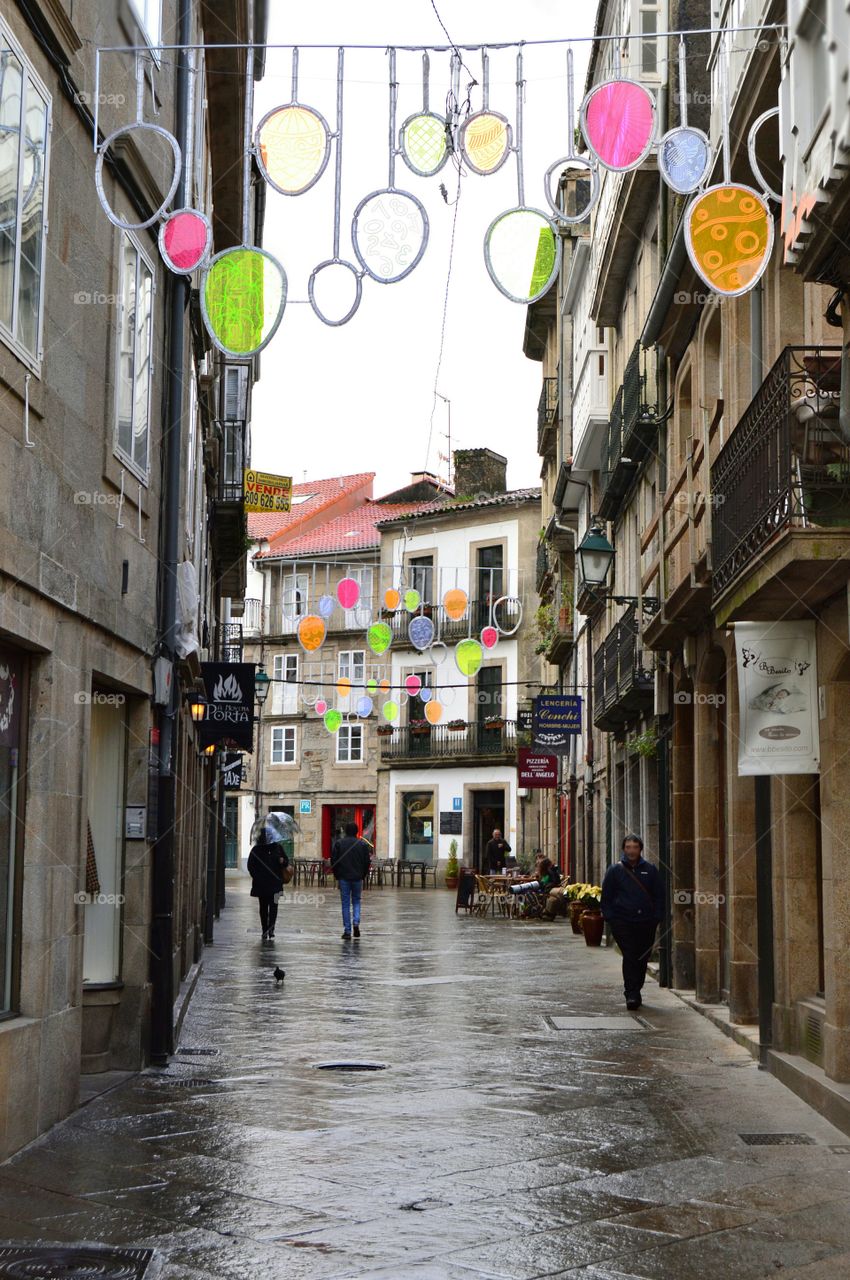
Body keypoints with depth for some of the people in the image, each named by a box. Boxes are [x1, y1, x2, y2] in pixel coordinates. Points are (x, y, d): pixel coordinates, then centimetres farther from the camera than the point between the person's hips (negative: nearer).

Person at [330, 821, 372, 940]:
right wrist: (363, 875, 14)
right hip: (357, 878, 1)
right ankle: (356, 923, -6)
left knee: (346, 903, 3)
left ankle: (347, 930, 1)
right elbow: (367, 862, 2)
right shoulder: (363, 844, 0)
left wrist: (336, 875, 9)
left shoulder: (338, 843, -2)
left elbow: (333, 861, -2)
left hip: (343, 877, -1)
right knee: (356, 901, 16)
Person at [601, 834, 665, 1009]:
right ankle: (631, 994, -12)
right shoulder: (615, 871, 6)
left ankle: (635, 991, 22)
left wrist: (657, 917, 1)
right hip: (622, 922, -2)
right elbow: (606, 896, 8)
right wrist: (610, 917, -3)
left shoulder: (651, 870, 9)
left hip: (646, 922, 2)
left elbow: (659, 896, 11)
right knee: (630, 957, -11)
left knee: (642, 958, 7)